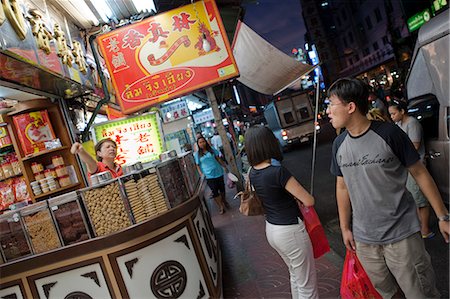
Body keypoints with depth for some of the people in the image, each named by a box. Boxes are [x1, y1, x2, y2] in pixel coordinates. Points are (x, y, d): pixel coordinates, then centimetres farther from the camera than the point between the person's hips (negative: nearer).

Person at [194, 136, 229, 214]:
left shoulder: (212, 149, 3)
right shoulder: (197, 154, 0)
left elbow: (218, 159, 8)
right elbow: (198, 165, 0)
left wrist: (225, 166, 5)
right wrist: (201, 174, -13)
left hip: (218, 172, 2)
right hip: (209, 176, -2)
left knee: (222, 188, 15)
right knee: (214, 191, -2)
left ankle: (224, 201, 40)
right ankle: (221, 206, 11)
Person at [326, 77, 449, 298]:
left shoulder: (388, 133, -12)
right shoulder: (339, 144, 1)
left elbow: (419, 173, -4)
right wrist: (345, 228, 11)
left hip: (401, 235, -3)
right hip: (364, 239, 4)